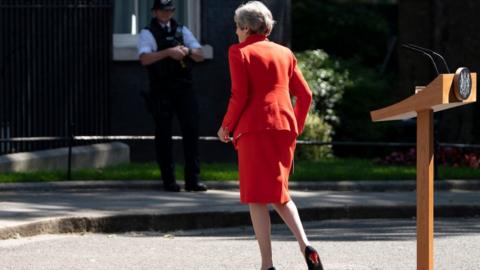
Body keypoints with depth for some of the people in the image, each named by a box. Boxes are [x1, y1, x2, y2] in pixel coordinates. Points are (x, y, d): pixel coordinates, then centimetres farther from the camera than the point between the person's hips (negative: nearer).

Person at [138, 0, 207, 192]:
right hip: (161, 90, -4)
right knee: (164, 135, 1)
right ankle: (168, 181, 8)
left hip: (184, 88, 4)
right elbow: (145, 59, -16)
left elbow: (200, 56, 9)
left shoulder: (181, 30, 15)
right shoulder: (148, 34, 0)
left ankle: (192, 179, 3)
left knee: (191, 132, -1)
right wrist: (168, 52, -25)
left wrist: (188, 50, -12)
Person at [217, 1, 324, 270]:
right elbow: (305, 94, 12)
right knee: (279, 193, 17)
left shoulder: (240, 52, -1)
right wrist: (296, 126, 23)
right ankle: (305, 245, -4)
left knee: (257, 198, -1)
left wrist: (226, 127, 4)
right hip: (284, 128, 6)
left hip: (254, 128, -6)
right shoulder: (285, 53, 15)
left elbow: (239, 96, -9)